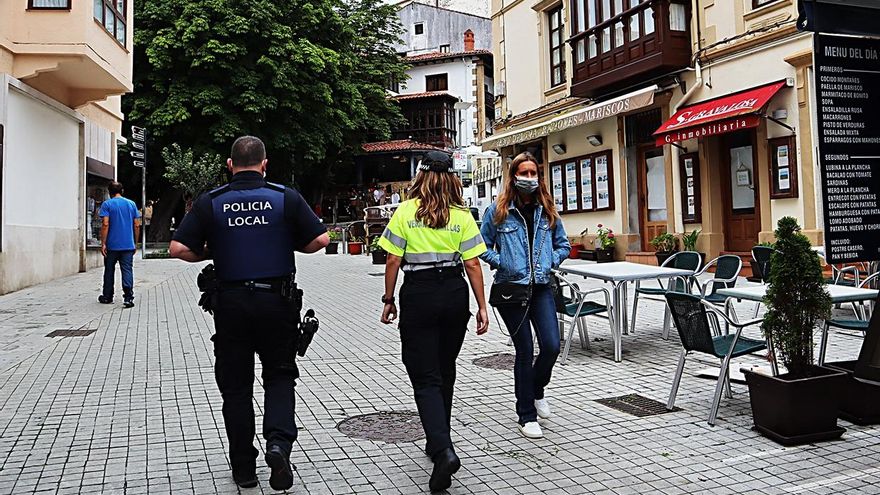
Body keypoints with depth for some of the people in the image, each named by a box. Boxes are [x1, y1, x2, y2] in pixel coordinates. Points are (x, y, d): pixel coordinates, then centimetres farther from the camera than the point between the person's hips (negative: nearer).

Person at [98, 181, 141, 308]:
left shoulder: (107, 204, -3)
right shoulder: (132, 204, 7)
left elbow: (105, 224, -11)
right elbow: (137, 225, 6)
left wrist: (103, 243, -8)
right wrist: (135, 242, 14)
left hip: (112, 245, -2)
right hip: (128, 245, 2)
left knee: (109, 271, 12)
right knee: (127, 271, -1)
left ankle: (107, 297, 23)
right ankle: (128, 298, -13)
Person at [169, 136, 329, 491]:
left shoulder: (210, 202, 0)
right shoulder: (286, 197, -3)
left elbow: (179, 248, -5)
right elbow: (320, 240, -5)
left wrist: (211, 254, 13)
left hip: (231, 302, 1)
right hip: (277, 299, 0)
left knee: (235, 385, 12)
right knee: (279, 375, 15)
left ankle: (244, 468, 20)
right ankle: (279, 442, -8)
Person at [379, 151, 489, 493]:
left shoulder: (405, 212, -4)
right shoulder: (462, 215, 0)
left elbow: (393, 260, -5)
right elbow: (472, 264, -3)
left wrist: (389, 300, 5)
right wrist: (482, 307, 1)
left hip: (418, 294, -3)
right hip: (454, 294, 3)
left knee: (426, 378, 0)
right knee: (445, 373, 19)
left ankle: (443, 451, -17)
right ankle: (438, 442, 31)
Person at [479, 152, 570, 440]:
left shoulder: (547, 211, 8)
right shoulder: (498, 211, -2)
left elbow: (563, 244, 17)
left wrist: (551, 262, 0)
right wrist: (500, 262, -10)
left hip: (541, 288, 3)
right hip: (511, 289, -3)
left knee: (551, 346, -5)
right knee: (525, 350, 1)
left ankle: (536, 389, 29)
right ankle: (526, 416, 16)